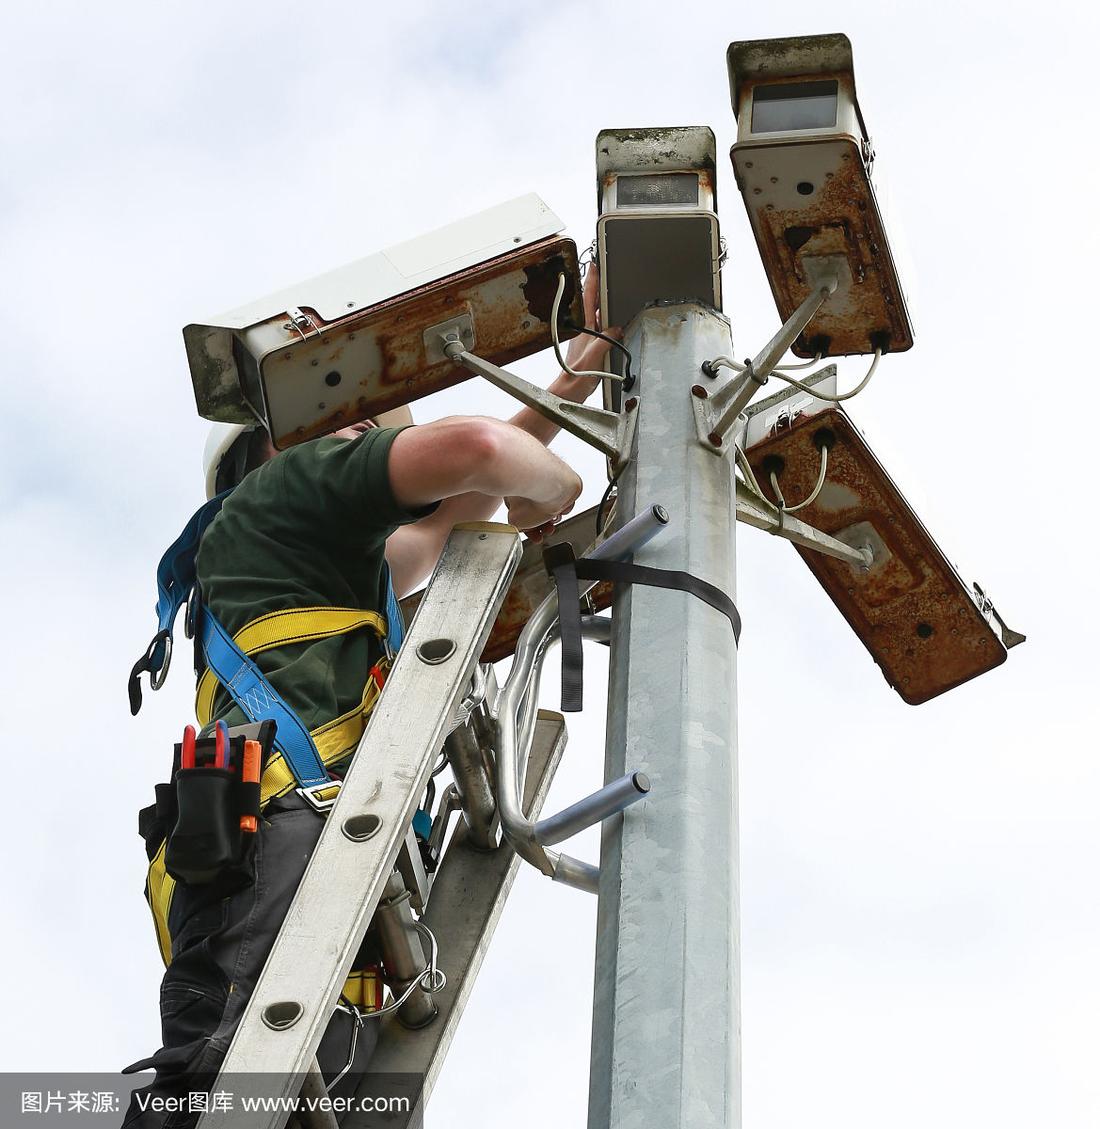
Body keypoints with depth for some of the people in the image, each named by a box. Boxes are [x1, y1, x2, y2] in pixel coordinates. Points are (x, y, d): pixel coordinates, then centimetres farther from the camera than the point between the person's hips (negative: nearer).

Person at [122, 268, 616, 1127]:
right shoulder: (291, 478, 17)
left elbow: (455, 507, 51)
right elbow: (479, 449, -2)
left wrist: (582, 362, 55)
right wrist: (553, 484, 21)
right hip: (285, 819, -9)